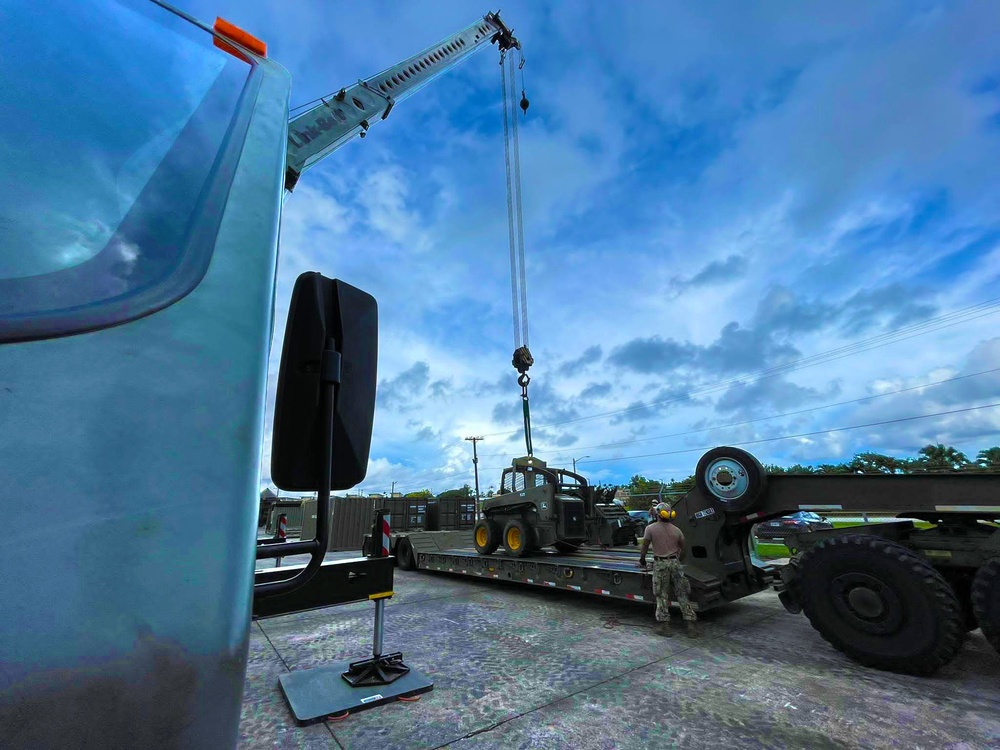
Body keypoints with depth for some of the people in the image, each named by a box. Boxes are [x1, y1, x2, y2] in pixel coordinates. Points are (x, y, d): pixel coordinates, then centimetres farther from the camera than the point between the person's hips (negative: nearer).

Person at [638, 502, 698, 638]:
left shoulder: (651, 528, -5)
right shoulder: (676, 530, 7)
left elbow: (644, 547, -2)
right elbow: (683, 549, 16)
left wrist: (642, 561, 14)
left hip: (660, 564, -4)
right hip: (675, 562, 4)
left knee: (662, 595, 5)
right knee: (682, 594, 11)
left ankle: (664, 625, 7)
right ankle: (691, 624, 11)